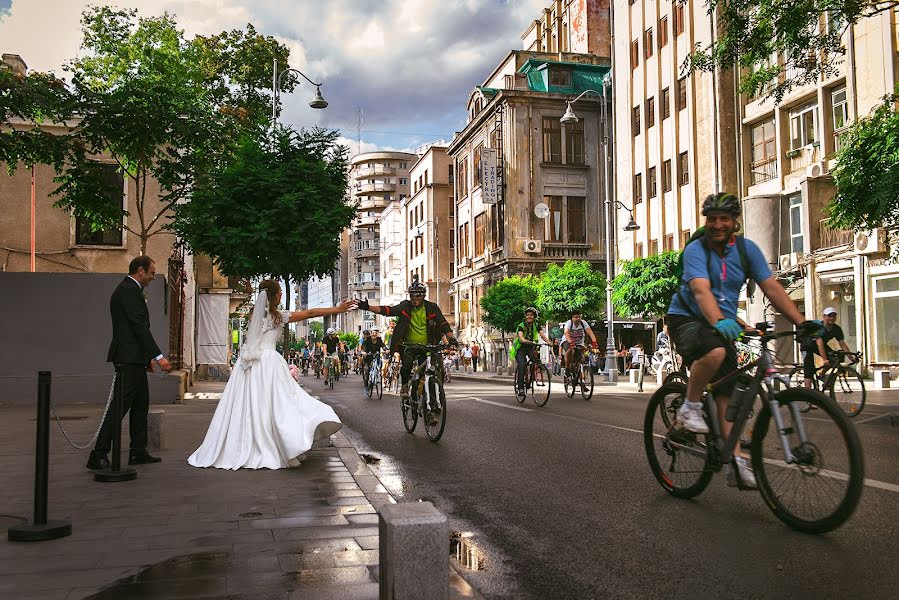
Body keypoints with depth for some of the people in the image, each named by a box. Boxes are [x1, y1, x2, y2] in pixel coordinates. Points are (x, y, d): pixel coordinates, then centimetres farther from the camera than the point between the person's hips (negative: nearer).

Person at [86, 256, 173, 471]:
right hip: (129, 359, -11)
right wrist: (158, 356, -21)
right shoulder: (129, 291, -14)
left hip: (134, 360, 11)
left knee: (141, 405, 14)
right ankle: (98, 456, -4)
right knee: (120, 406, -8)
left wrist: (146, 357, 21)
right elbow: (140, 327, -20)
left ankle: (138, 452, 21)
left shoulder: (129, 290, 18)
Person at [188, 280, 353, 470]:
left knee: (244, 407, 6)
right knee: (274, 404, -5)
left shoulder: (255, 314, 12)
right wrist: (337, 309, 0)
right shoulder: (277, 315, -1)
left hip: (249, 362, 5)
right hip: (268, 360, -5)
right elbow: (309, 313, -2)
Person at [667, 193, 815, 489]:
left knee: (726, 392, -1)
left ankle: (738, 462, -1)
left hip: (724, 324, 5)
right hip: (687, 318, -5)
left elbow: (772, 288, -6)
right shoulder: (696, 250, -16)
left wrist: (803, 322, -17)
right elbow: (701, 290, -32)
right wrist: (719, 321, -50)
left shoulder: (747, 249, -1)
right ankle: (689, 409, -15)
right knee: (715, 352, -37)